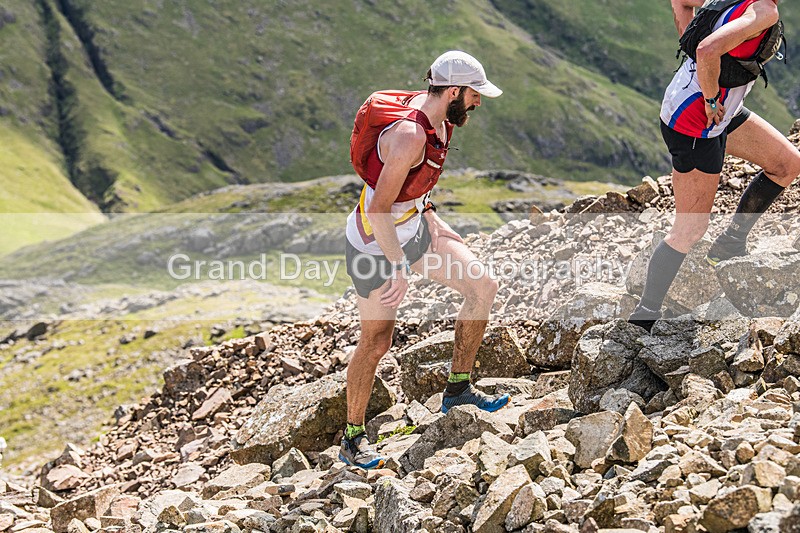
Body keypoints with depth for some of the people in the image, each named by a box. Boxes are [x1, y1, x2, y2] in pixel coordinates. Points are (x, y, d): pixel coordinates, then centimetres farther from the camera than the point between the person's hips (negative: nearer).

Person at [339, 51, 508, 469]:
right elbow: (379, 209, -31)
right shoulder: (409, 135, -32)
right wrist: (398, 267, -26)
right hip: (376, 243, -9)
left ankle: (458, 390, 16)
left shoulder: (436, 114, -2)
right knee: (376, 343, 2)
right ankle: (353, 438, 20)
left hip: (414, 222, 9)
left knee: (482, 287, 2)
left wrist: (429, 215, 19)